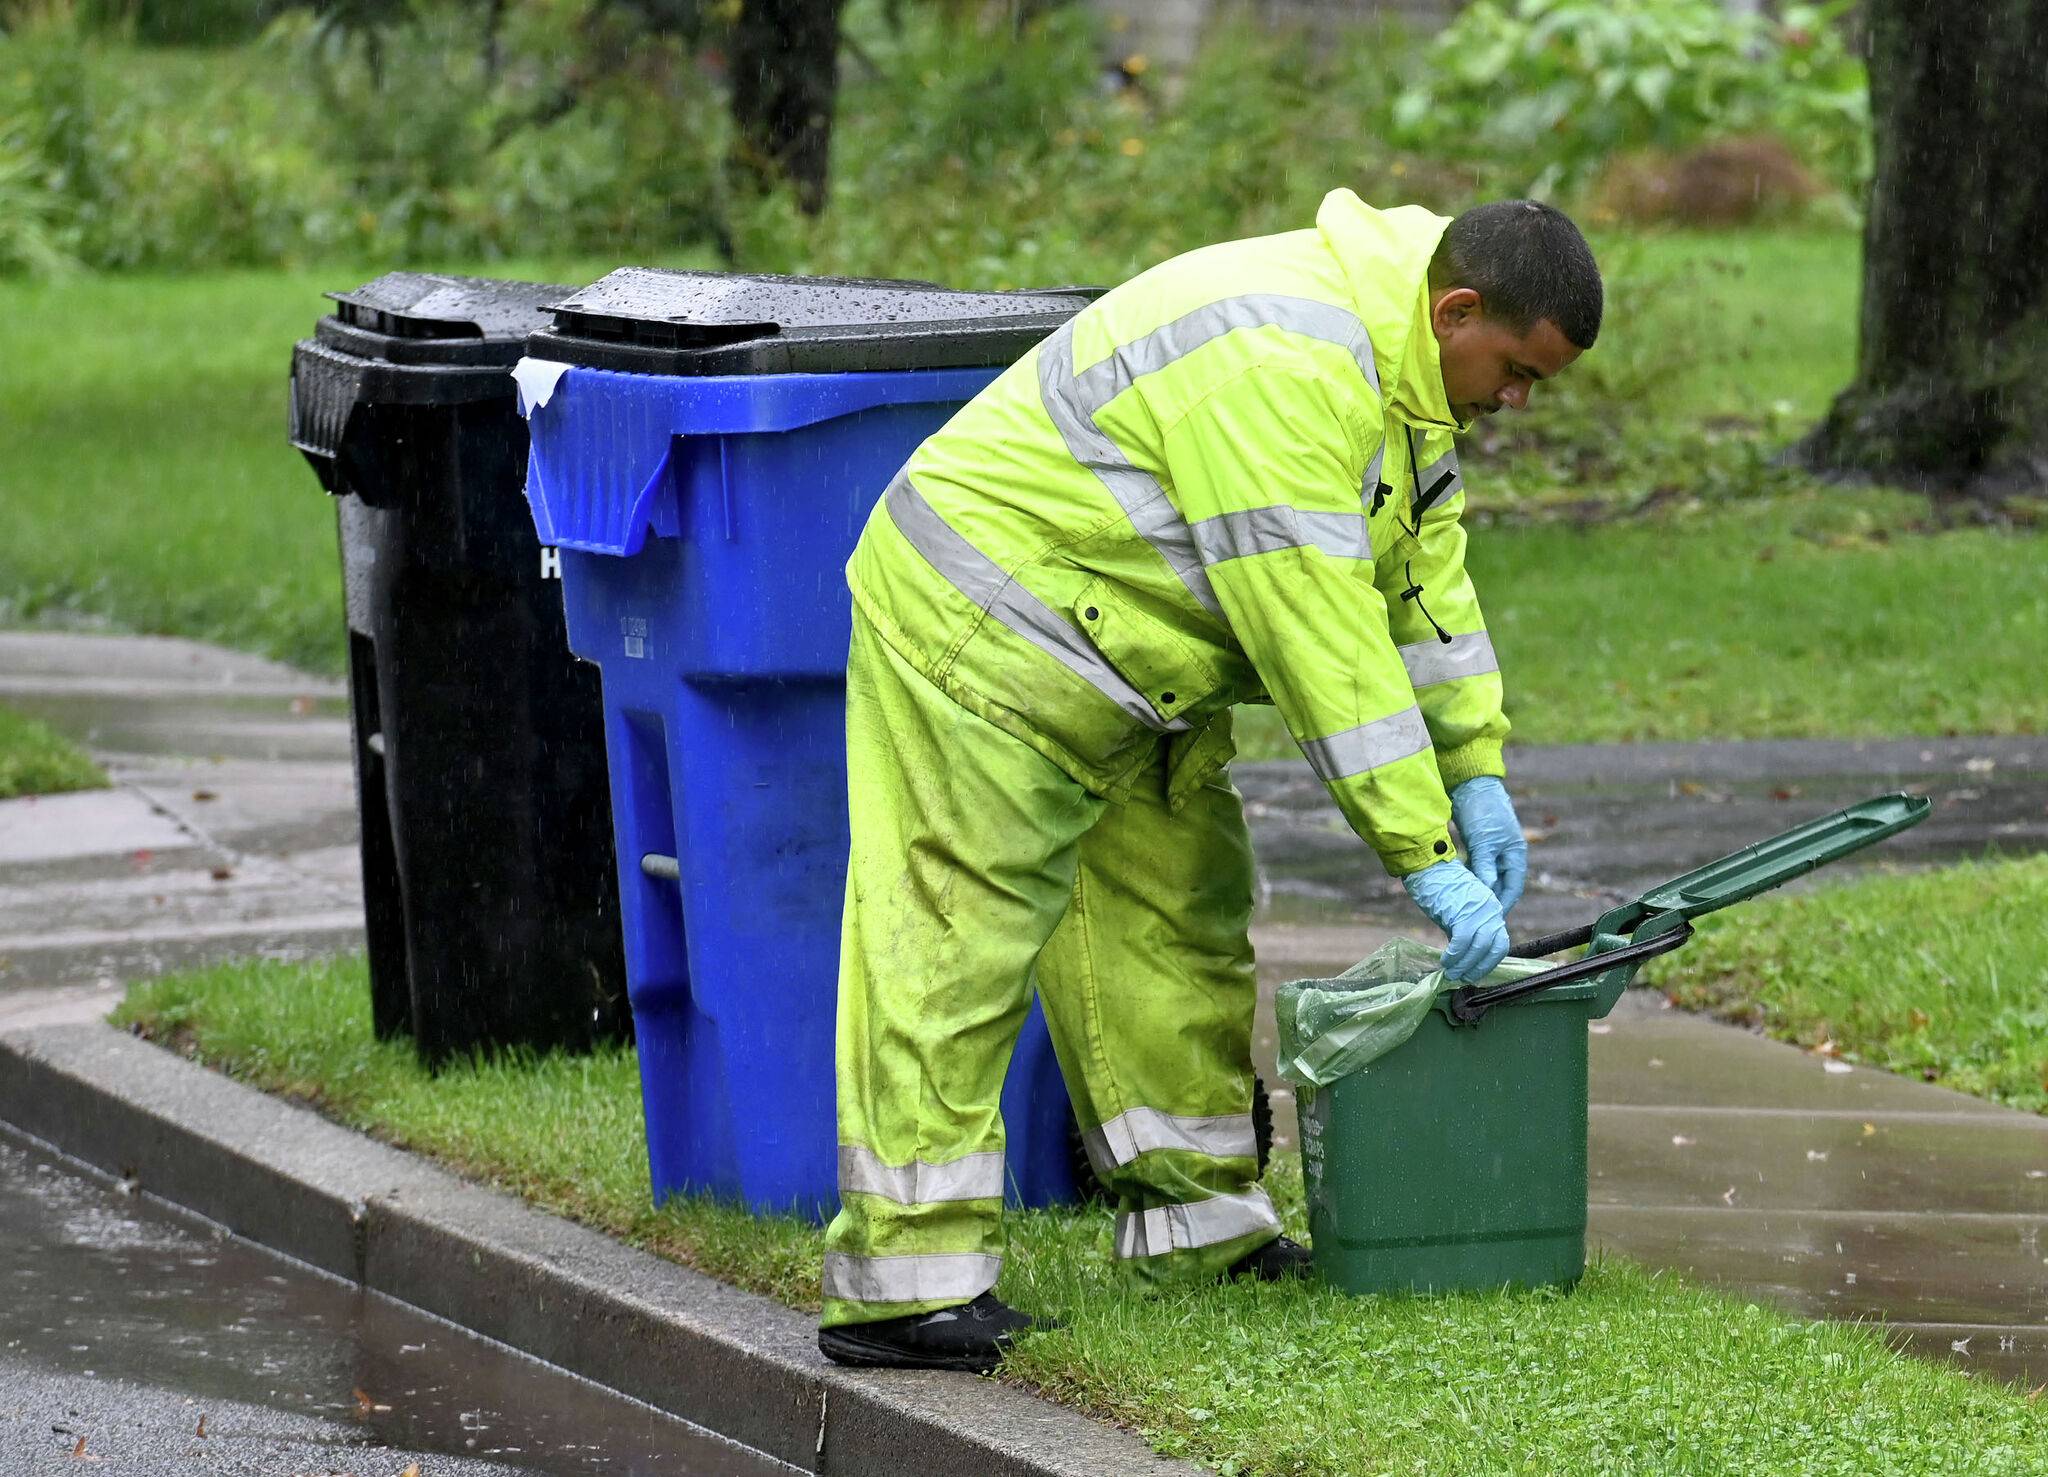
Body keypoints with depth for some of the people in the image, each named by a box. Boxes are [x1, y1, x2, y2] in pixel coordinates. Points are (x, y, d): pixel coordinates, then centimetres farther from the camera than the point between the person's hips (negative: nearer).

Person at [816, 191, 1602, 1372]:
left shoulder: (1401, 364, 4)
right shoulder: (1282, 367, -30)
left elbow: (1425, 570, 12)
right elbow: (1317, 633, -31)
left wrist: (1476, 775, 4)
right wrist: (1425, 857, -28)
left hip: (1121, 663, 11)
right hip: (983, 641, -11)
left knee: (1178, 922, 15)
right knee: (958, 950, -13)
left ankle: (1201, 1225, 25)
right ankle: (902, 1285, -14)